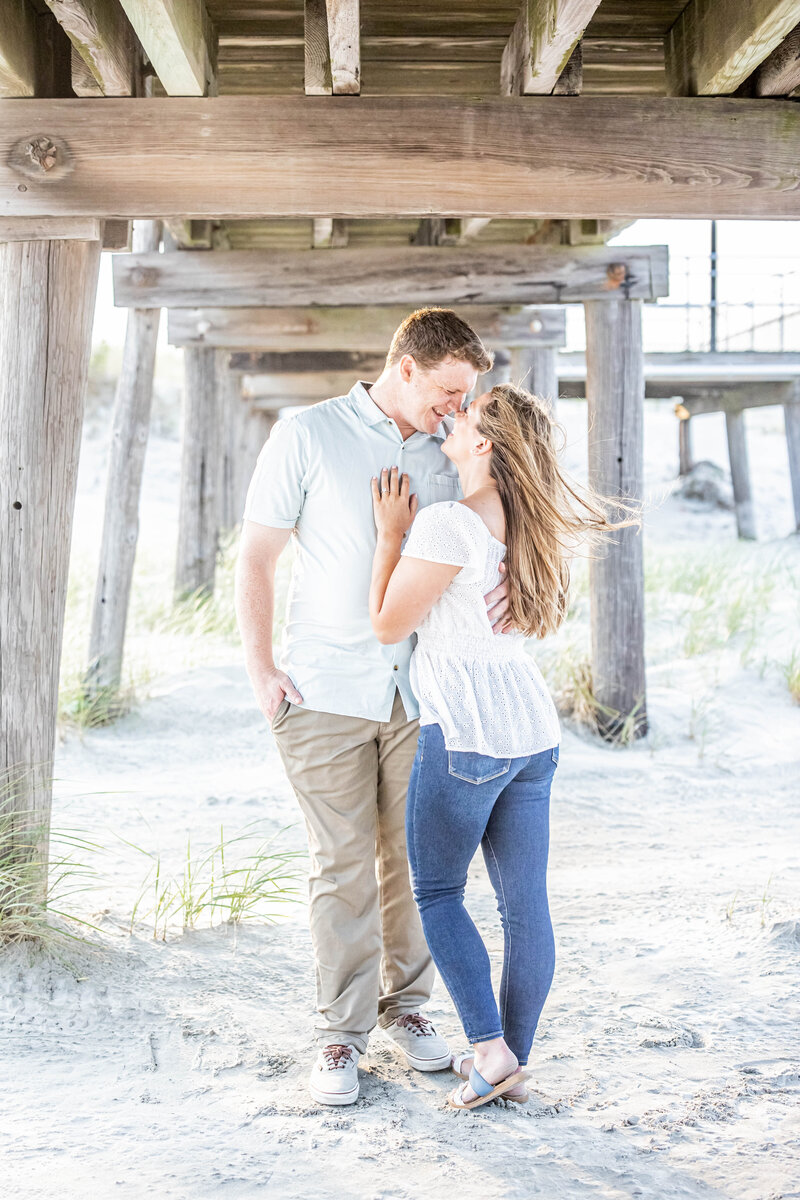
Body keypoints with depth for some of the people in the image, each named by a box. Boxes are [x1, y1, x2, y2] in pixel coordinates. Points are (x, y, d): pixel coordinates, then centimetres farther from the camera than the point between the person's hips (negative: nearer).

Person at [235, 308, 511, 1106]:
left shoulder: (449, 452, 8)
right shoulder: (308, 436, -3)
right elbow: (256, 559, -1)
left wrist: (503, 581, -15)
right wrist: (259, 671, -7)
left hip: (420, 689, 4)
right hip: (325, 689, -3)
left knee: (415, 856, 9)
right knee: (342, 865, 0)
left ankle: (404, 1004, 27)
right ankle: (341, 1032, 13)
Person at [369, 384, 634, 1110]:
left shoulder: (448, 525, -17)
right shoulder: (528, 526, 9)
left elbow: (388, 625, -9)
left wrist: (391, 533, -2)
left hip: (463, 732, -8)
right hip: (532, 731, 8)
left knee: (437, 892, 8)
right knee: (525, 902, 9)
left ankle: (490, 1048, 4)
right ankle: (515, 1064, 18)